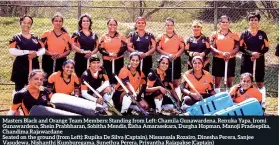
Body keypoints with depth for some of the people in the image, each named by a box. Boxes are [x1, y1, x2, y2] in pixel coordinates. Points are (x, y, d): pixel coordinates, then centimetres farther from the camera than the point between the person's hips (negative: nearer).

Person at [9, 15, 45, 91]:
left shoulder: (35, 37, 11)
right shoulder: (16, 37, -3)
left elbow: (43, 49, 6)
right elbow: (12, 51, -18)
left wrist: (36, 53, -16)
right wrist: (28, 52, -20)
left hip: (34, 65, 4)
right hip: (20, 66, -4)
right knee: (19, 87, 2)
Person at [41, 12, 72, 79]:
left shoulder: (66, 36, 8)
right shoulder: (46, 34, 4)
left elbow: (68, 50, 4)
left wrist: (60, 55, -15)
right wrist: (51, 53, -18)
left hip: (61, 62, 1)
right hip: (48, 61, -1)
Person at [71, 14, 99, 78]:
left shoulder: (94, 35, 16)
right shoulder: (76, 33, 4)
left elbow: (97, 47, 12)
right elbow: (73, 46, -6)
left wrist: (91, 53, -8)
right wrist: (83, 51, -18)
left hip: (91, 59, 3)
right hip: (80, 59, -3)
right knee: (80, 77, -6)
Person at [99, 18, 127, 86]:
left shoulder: (121, 37, 8)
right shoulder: (104, 37, 8)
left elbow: (124, 47, -4)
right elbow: (101, 49, 0)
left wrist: (117, 54, -20)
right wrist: (109, 54, -18)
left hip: (119, 61, 0)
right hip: (107, 61, 0)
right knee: (108, 78, 0)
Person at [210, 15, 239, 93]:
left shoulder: (234, 35, 7)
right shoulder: (215, 34, 5)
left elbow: (237, 48, 1)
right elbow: (212, 47, -4)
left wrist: (230, 53, -19)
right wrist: (222, 53, -20)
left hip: (230, 60, 0)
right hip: (218, 60, 0)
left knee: (229, 82, 4)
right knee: (217, 81, 2)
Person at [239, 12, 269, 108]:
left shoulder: (262, 34, 7)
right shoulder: (244, 34, 3)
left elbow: (266, 48, 4)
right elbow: (241, 48, -4)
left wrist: (258, 54, -14)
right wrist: (251, 53, -18)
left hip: (259, 61, 1)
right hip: (247, 61, -1)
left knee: (260, 83, 3)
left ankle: (262, 102, 7)